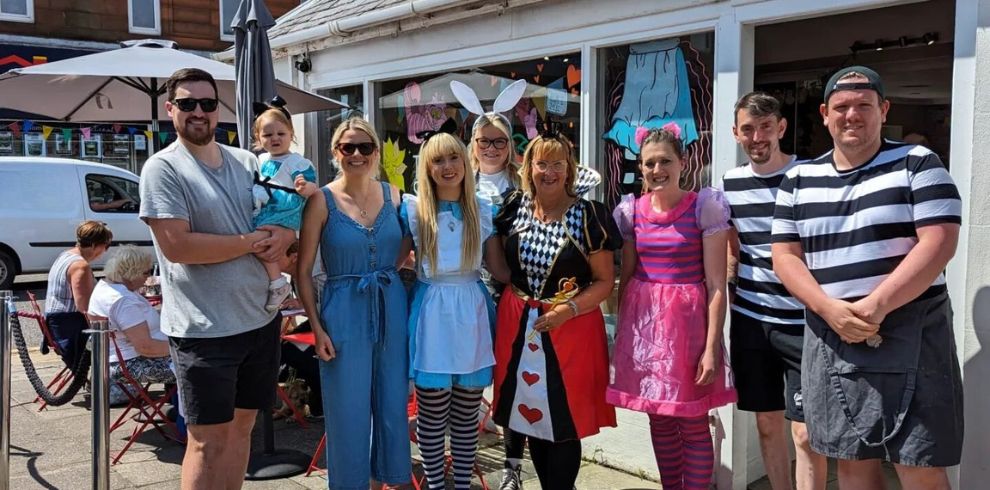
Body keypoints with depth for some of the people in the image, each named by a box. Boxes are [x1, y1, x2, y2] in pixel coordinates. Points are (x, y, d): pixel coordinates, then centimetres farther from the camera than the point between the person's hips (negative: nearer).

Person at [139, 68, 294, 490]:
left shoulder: (247, 162, 10)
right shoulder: (162, 168, -8)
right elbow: (177, 246, -19)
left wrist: (284, 237, -7)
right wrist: (253, 241, -13)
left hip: (261, 319, 6)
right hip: (204, 329, -6)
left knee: (241, 426, 16)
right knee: (208, 439, 2)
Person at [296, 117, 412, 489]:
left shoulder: (392, 194, 2)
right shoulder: (322, 201, -8)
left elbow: (409, 241, 19)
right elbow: (303, 269, -6)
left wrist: (384, 273, 3)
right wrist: (317, 327, -10)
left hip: (392, 309, 4)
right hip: (344, 312, -3)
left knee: (393, 407, 13)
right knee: (348, 412, 6)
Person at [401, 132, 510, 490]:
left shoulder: (483, 209, 6)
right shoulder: (412, 209, 1)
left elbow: (499, 269, 5)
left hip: (472, 312, 2)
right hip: (432, 314, -2)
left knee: (467, 416, 10)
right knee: (432, 415, 4)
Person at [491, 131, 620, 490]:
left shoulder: (589, 216, -9)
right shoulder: (514, 207, 2)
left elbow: (605, 281, -6)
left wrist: (569, 309, -19)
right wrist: (509, 303, 5)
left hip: (570, 327, -4)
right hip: (519, 325, 4)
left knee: (564, 423, 2)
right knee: (531, 416, 13)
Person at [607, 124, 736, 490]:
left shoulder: (705, 207, -7)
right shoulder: (631, 211, 4)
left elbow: (716, 285, -10)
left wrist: (711, 347, -14)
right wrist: (622, 331, 10)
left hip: (688, 319, -4)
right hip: (644, 320, 4)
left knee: (693, 421, 3)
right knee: (659, 418, 14)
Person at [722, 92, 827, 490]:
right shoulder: (730, 183, 7)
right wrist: (725, 290, 12)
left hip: (802, 322, -4)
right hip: (750, 321, 4)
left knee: (804, 431, -3)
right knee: (767, 424, 13)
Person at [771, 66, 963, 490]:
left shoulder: (917, 164, 0)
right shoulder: (799, 180, 9)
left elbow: (939, 243, -10)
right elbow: (785, 256, 4)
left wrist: (876, 307, -20)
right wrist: (830, 309, -13)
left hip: (910, 338, -3)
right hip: (830, 342, 3)